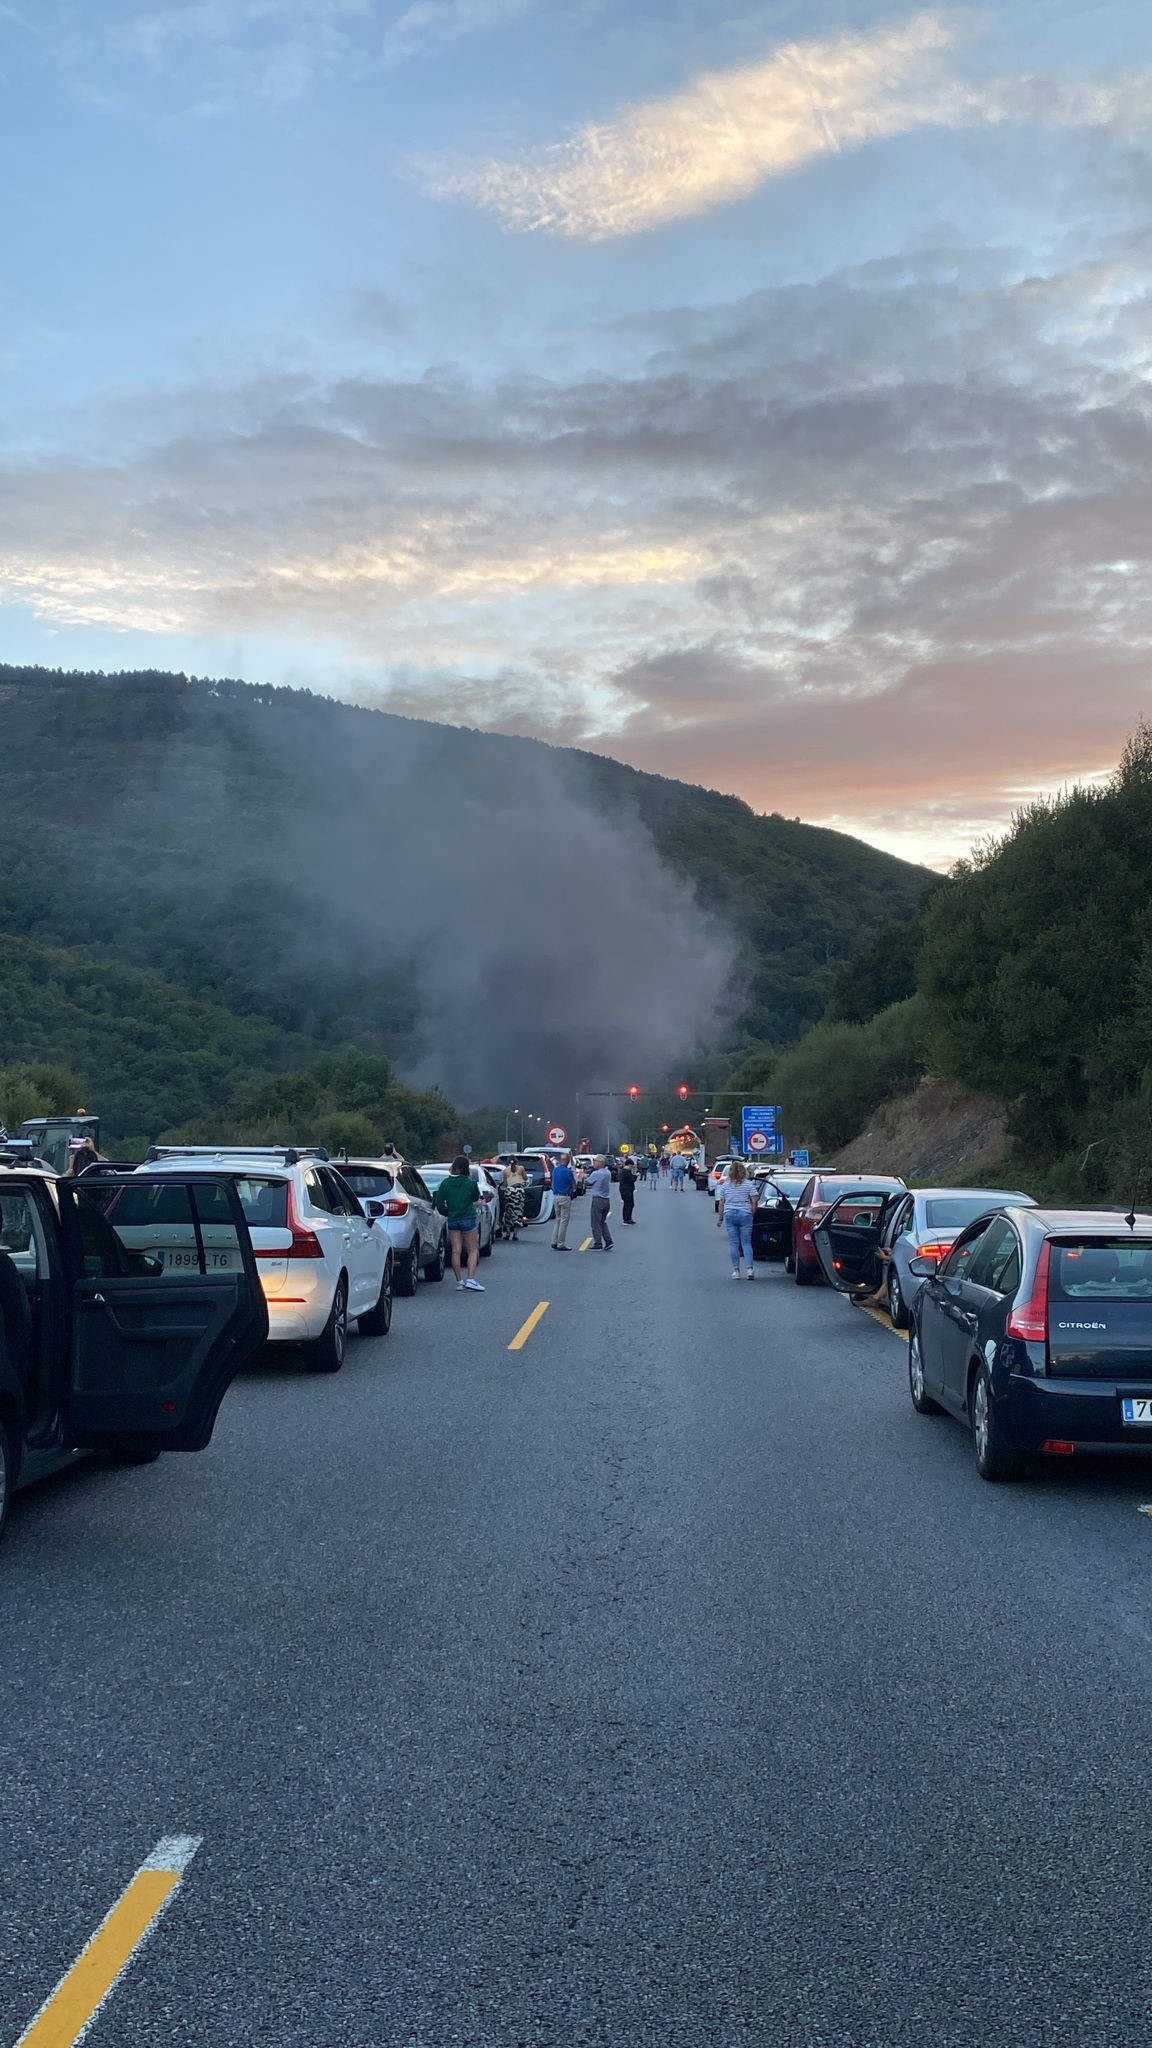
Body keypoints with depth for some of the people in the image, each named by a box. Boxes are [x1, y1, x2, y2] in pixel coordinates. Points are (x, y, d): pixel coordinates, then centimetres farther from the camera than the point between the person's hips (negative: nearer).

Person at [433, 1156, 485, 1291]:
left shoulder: (446, 1183, -2)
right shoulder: (470, 1183, -7)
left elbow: (439, 1202, -1)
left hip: (452, 1220, 3)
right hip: (468, 1219, -3)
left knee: (456, 1251, 6)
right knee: (472, 1250, 3)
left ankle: (459, 1281, 7)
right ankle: (471, 1279, -10)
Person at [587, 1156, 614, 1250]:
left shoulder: (596, 1174, -15)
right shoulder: (608, 1173, 7)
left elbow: (588, 1182, -4)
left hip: (598, 1200, -7)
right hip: (607, 1200, 7)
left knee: (596, 1223, 1)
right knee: (603, 1222, 17)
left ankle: (598, 1244, 1)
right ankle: (608, 1242, 9)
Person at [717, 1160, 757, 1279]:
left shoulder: (725, 1185, 5)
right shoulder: (749, 1184, 0)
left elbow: (721, 1203, 6)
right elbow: (754, 1202, -5)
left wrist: (720, 1218, 12)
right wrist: (752, 1214, 7)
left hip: (729, 1215, 1)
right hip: (745, 1215, -1)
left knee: (733, 1243, 5)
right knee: (746, 1243, 4)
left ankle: (736, 1270, 4)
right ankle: (750, 1268, -7)